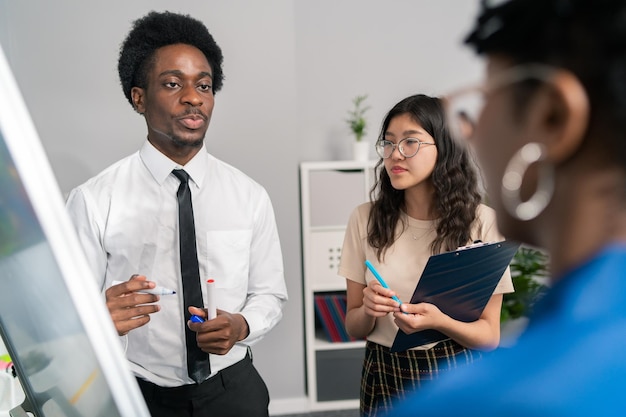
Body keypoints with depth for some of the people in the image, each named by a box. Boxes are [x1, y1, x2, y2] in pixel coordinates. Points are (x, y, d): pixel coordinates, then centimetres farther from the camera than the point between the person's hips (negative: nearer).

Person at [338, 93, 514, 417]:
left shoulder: (481, 221, -11)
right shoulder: (365, 219, -6)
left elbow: (489, 335, -6)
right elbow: (354, 328, 0)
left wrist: (439, 322, -25)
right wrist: (368, 311, -22)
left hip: (456, 376, -1)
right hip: (385, 378, 2)